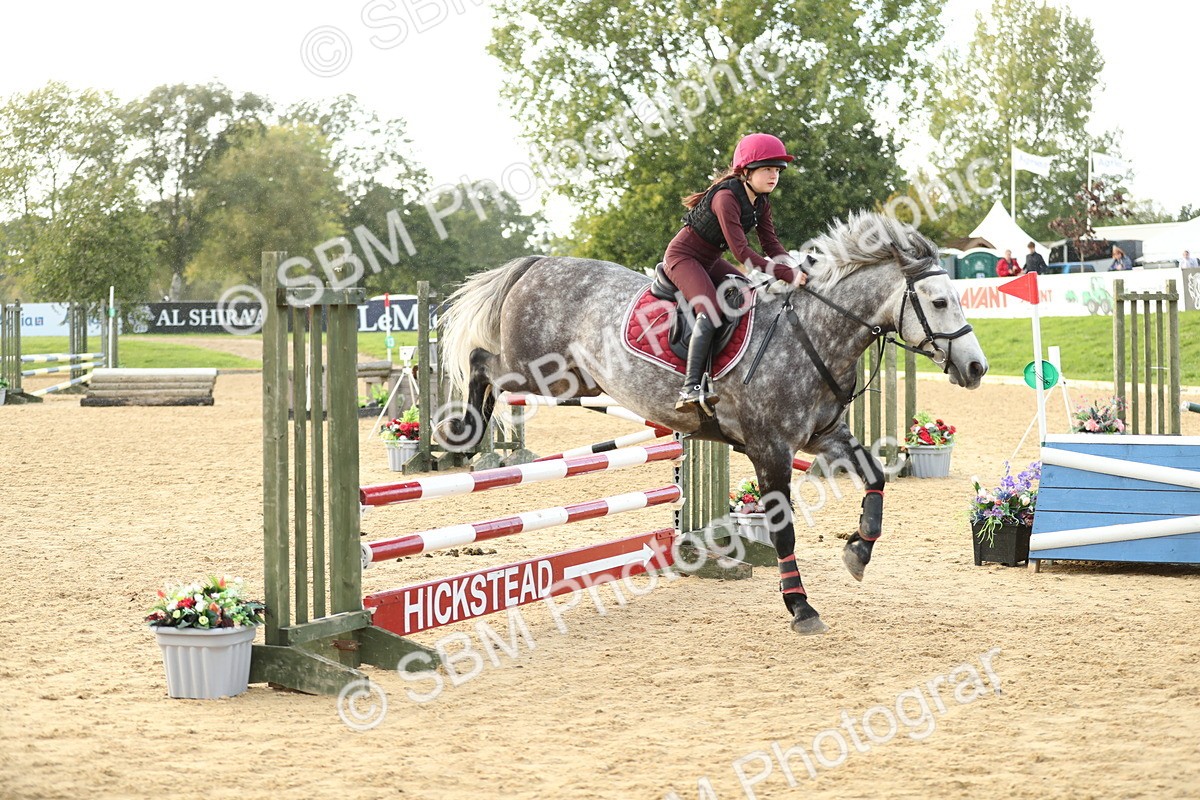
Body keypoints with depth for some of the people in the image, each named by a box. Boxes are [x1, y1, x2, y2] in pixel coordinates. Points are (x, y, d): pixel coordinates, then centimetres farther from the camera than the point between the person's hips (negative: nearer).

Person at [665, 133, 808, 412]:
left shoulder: (761, 202, 1)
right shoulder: (726, 197, -28)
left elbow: (771, 245, -2)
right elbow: (741, 252, -34)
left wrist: (796, 269, -21)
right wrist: (786, 274, -37)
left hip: (710, 261, 10)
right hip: (683, 256, -10)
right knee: (710, 312, -29)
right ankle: (690, 388, -36)